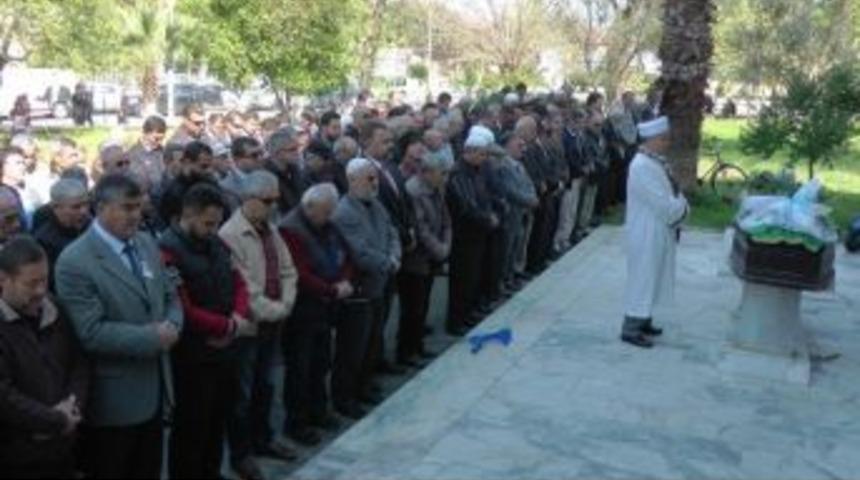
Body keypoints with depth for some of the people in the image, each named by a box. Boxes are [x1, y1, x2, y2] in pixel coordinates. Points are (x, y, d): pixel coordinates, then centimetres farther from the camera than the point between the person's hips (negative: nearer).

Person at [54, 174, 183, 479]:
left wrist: (171, 328, -10)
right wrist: (152, 338, -21)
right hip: (114, 398, -7)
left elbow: (170, 297, 11)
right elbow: (91, 333, -24)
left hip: (155, 388, 7)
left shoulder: (147, 243, 5)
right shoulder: (75, 261, -18)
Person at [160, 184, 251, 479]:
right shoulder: (169, 251, -19)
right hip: (192, 355, -8)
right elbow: (183, 311, -23)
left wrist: (239, 316, -10)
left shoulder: (216, 244, 7)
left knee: (218, 419, 20)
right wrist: (229, 326, -14)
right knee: (191, 426, 6)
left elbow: (238, 282, 11)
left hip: (223, 349, 8)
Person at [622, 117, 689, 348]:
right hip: (647, 234, -10)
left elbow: (673, 193, 12)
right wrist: (682, 208, -9)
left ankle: (643, 321, 29)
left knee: (650, 278, 17)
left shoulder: (657, 161, 7)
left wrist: (680, 207, -6)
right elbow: (663, 204, -25)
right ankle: (630, 329, 7)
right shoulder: (642, 166, -23)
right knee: (642, 279, -2)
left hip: (659, 231, 10)